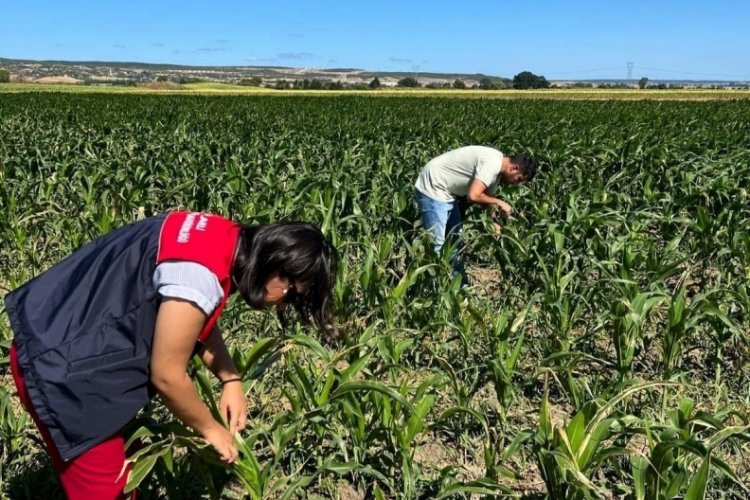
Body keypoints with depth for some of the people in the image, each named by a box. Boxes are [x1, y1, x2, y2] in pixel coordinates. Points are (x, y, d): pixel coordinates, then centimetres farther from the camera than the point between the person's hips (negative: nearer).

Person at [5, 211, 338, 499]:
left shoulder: (225, 240, -1)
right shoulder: (200, 273, -31)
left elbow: (199, 321, 13)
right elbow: (167, 376, -22)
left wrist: (231, 380, 2)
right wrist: (210, 429, -6)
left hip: (75, 341, 10)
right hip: (59, 367, -9)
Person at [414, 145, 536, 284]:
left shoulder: (497, 169, 6)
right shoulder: (492, 164, -25)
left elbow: (487, 199, 13)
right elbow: (473, 196, -32)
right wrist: (499, 202, -18)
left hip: (448, 192, 11)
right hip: (432, 189, -11)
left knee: (454, 240, 15)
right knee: (436, 244, -11)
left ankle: (460, 286, 25)